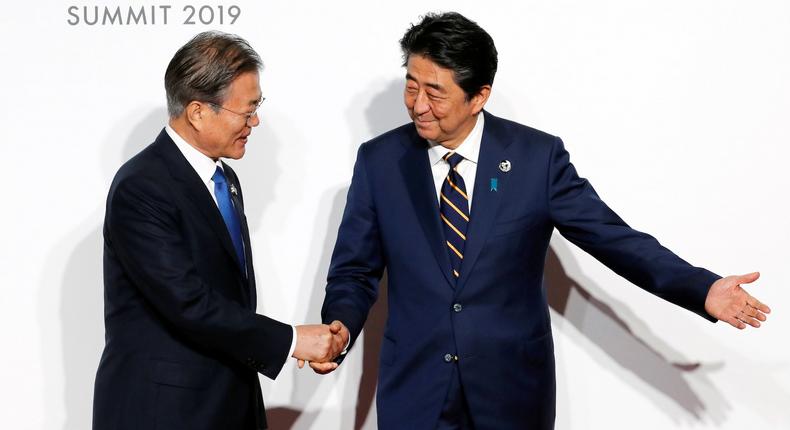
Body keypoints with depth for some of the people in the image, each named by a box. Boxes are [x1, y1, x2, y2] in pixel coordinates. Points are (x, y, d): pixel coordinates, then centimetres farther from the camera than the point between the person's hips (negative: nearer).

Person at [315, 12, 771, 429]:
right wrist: (339, 329, -19)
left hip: (512, 390, -1)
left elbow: (613, 236, -5)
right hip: (413, 391, 1)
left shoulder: (538, 156, -5)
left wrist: (704, 290, -16)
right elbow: (355, 271, 2)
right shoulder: (379, 161, -1)